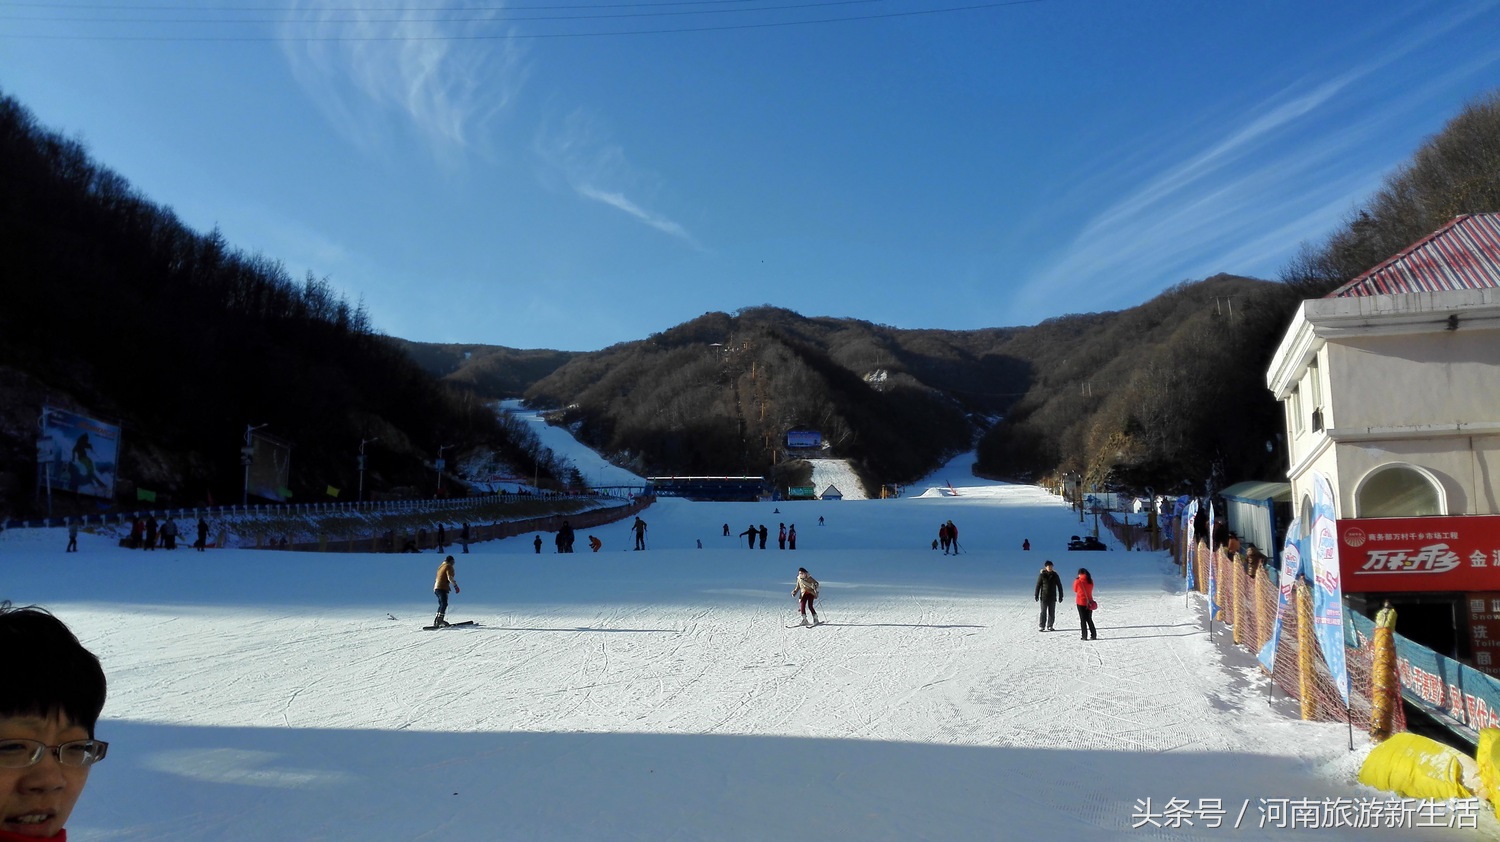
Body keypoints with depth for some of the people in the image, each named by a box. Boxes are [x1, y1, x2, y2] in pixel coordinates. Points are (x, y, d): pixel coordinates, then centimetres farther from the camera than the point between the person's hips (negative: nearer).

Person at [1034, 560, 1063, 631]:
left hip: (1052, 597, 3)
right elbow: (1038, 585, -1)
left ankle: (1049, 626, 13)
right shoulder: (1042, 575, -3)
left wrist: (1060, 596, 5)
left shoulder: (1055, 575, 4)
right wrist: (1036, 595, -3)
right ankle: (1041, 626, -2)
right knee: (1043, 612, -5)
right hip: (1044, 597, -3)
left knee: (1052, 612, 5)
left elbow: (1059, 586, 8)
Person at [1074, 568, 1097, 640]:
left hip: (1081, 602, -4)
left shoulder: (1078, 581, -12)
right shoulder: (1090, 581, 2)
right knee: (1089, 619, 14)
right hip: (1089, 602, 4)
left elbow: (1075, 590, 3)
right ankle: (1093, 635, 13)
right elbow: (1090, 590, 13)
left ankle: (1084, 636, -1)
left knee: (1083, 619, 2)